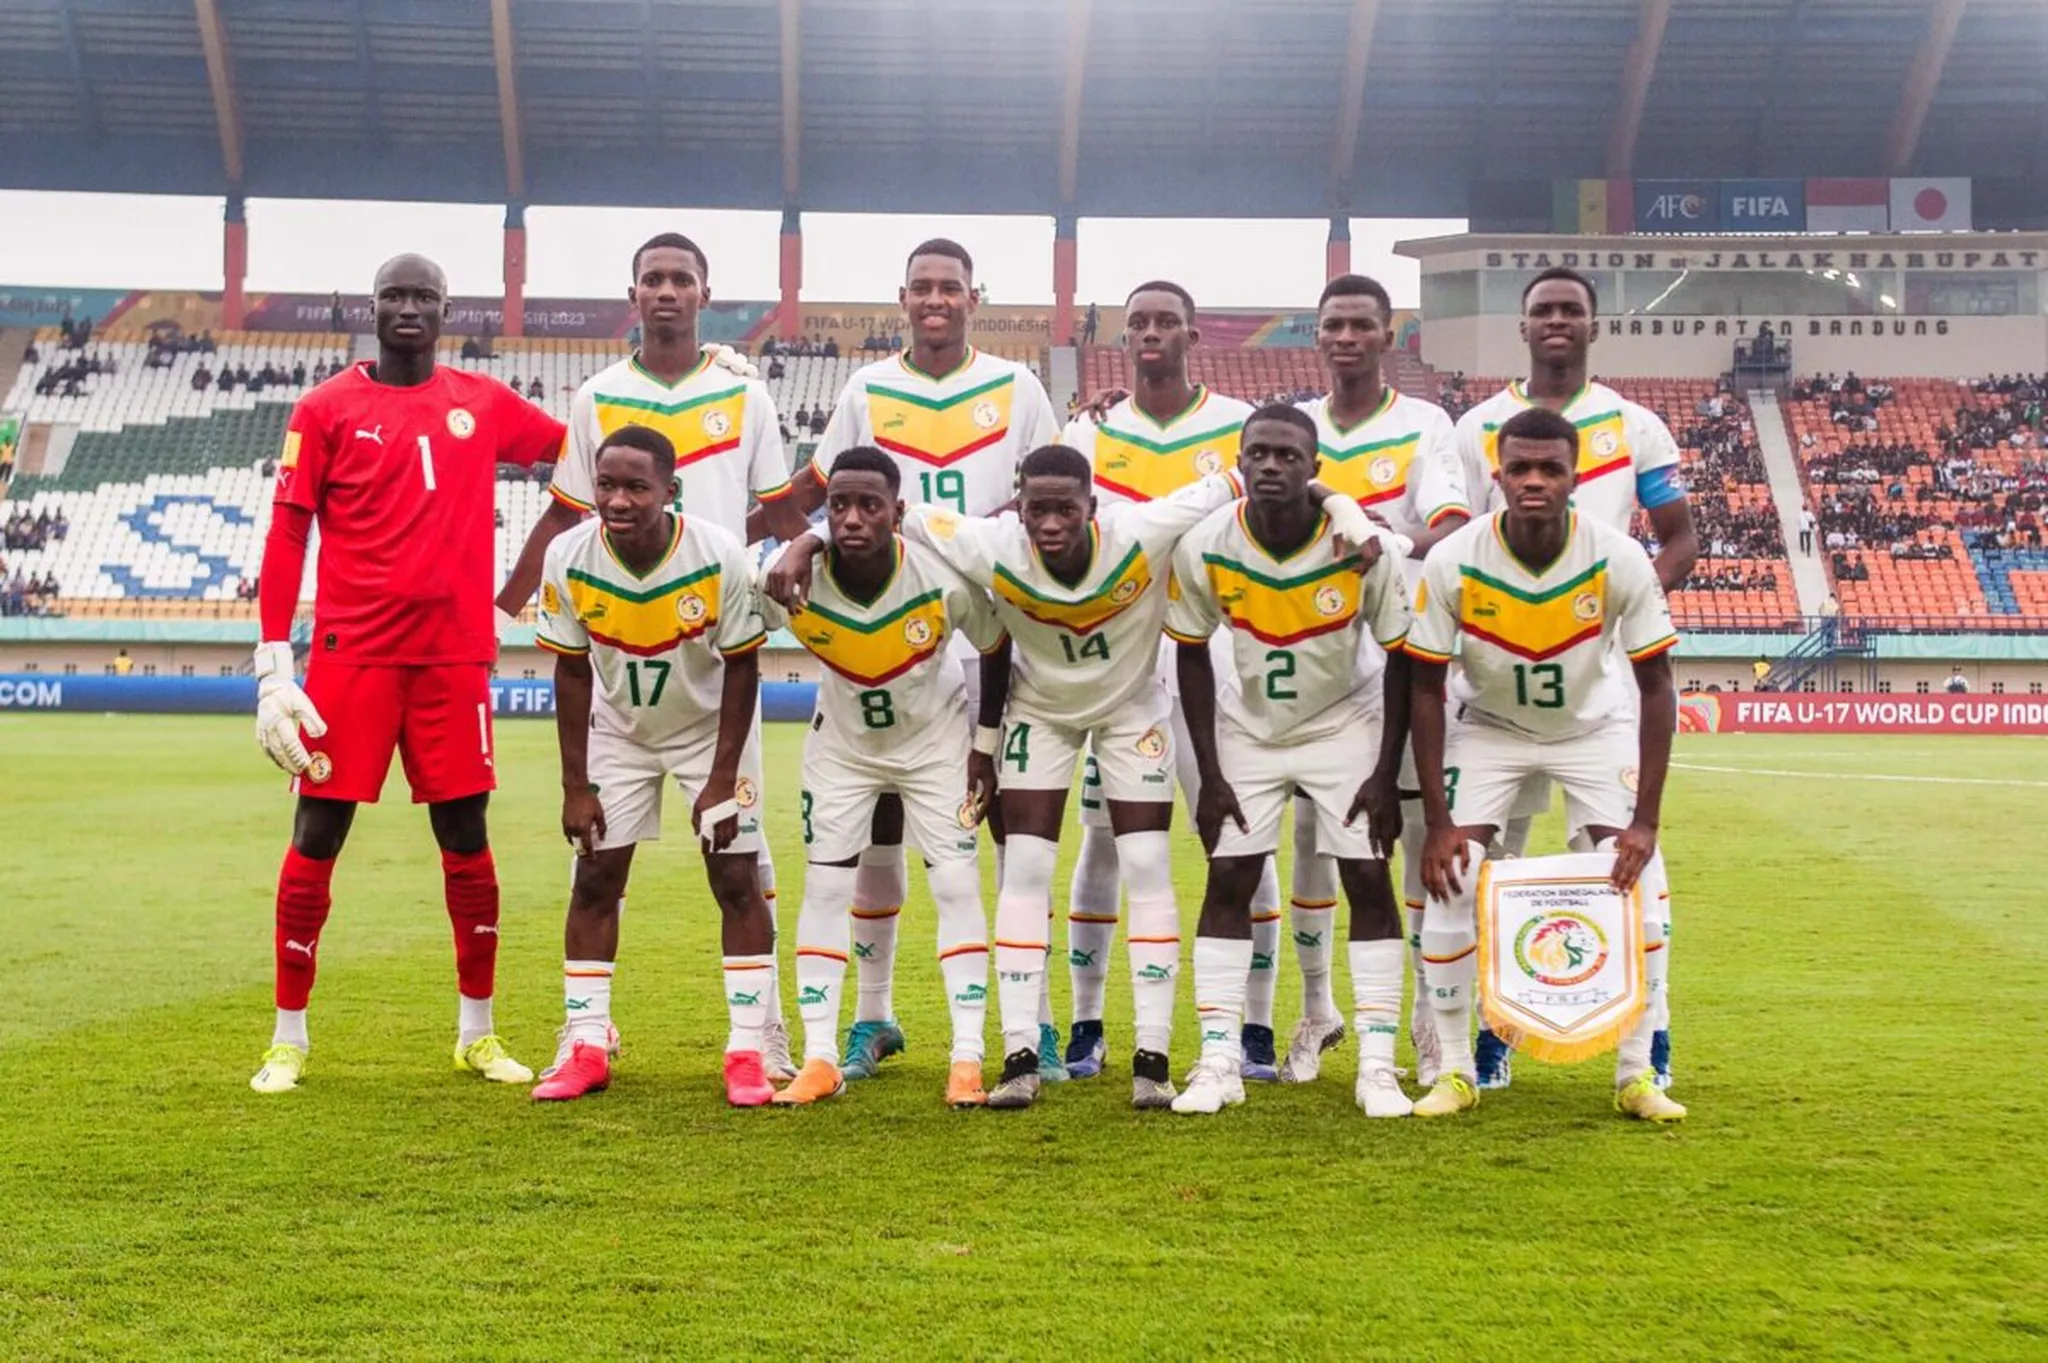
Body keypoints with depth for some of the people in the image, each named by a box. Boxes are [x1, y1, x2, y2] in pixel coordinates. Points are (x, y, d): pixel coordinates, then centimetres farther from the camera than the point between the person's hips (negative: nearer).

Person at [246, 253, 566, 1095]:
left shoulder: (483, 404, 8)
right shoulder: (327, 409, 1)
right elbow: (286, 536, 0)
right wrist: (273, 665, -6)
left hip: (454, 654, 2)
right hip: (352, 653, -2)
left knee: (465, 837, 6)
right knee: (317, 834, 0)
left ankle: (477, 1033, 19)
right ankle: (289, 1040, 12)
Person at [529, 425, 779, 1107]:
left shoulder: (720, 557, -28)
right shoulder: (569, 559, -22)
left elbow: (742, 668, -16)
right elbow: (571, 673, -10)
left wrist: (721, 779, -17)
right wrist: (575, 786, -10)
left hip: (711, 726, -2)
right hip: (618, 730, 2)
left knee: (736, 879, -7)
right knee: (594, 879, -1)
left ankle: (746, 1052, 0)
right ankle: (586, 1047, 8)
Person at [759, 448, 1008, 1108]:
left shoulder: (945, 580, -29)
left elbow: (997, 652, -10)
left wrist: (987, 750, -6)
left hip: (935, 738, -1)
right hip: (842, 742, 1)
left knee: (957, 885, -6)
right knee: (825, 886, -2)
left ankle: (967, 1061, 0)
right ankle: (819, 1059, 5)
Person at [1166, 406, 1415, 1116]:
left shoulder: (1363, 545, -22)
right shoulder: (1204, 548, -18)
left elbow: (1401, 659, -11)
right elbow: (1192, 657, -6)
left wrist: (1386, 775, -13)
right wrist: (1210, 774, -8)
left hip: (1345, 725, -1)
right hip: (1248, 730, 1)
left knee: (1369, 882, -6)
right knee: (1228, 883, -5)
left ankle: (1378, 1068, 1)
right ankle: (1219, 1063, 2)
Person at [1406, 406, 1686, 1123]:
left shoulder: (1619, 559, -25)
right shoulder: (1452, 563, -25)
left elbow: (1656, 687, -17)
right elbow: (1426, 689, -16)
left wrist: (1645, 819, -22)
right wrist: (1437, 820, -20)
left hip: (1596, 727, 0)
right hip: (1487, 728, 0)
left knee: (1636, 887, -11)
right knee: (1449, 887, -12)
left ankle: (1637, 1073, 6)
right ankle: (1455, 1070, 5)